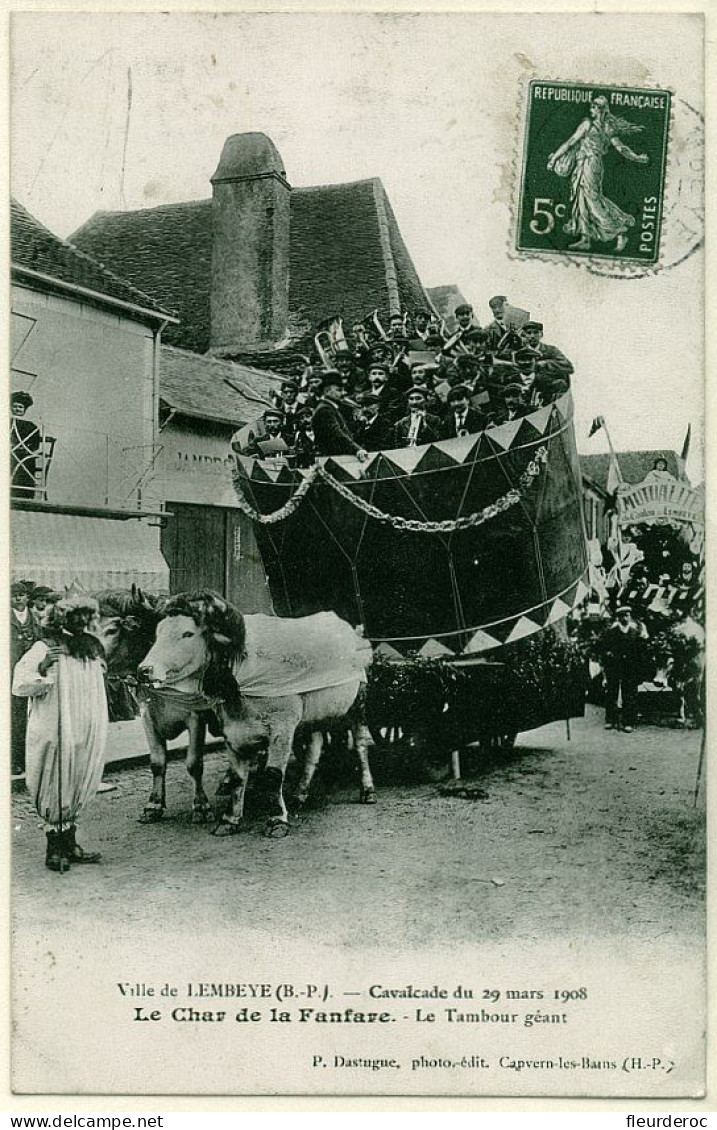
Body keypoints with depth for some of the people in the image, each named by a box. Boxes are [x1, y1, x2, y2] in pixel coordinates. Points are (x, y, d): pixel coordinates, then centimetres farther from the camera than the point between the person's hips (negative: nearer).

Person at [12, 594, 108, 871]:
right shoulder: (45, 648, -8)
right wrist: (41, 669, -31)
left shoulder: (92, 647, 12)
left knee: (78, 788, 10)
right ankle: (54, 849, 6)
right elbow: (20, 685, -17)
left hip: (87, 733, 6)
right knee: (56, 790, -2)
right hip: (55, 732, -6)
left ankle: (69, 844, 19)